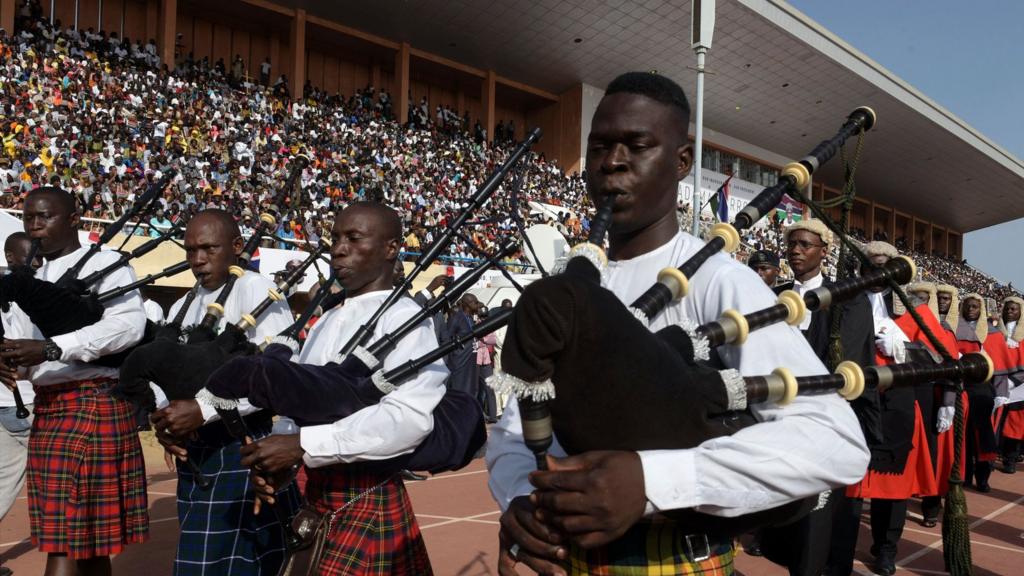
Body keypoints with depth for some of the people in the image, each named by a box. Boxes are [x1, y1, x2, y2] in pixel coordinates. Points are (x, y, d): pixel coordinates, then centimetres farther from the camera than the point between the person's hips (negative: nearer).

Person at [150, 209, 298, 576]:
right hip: (194, 452, 8)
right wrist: (163, 416, -8)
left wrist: (202, 410, -23)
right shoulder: (183, 307, 14)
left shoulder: (256, 291, -11)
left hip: (241, 450, -8)